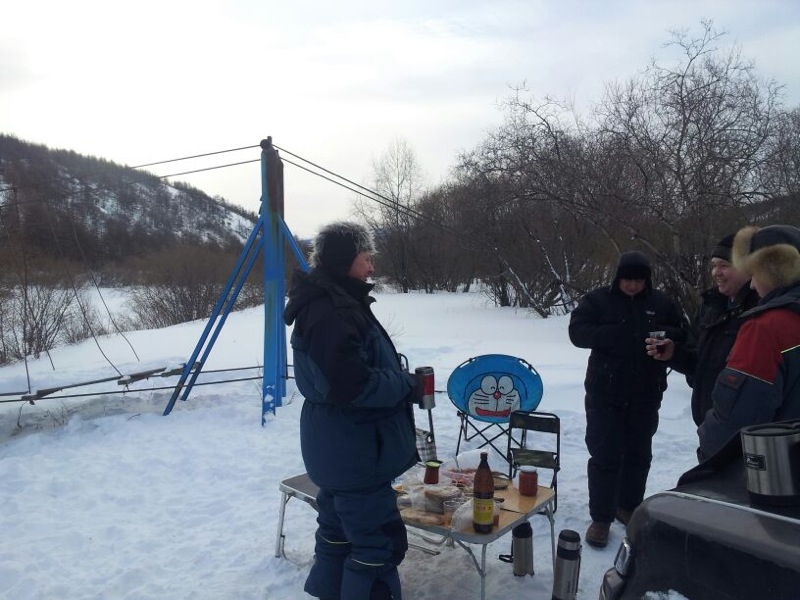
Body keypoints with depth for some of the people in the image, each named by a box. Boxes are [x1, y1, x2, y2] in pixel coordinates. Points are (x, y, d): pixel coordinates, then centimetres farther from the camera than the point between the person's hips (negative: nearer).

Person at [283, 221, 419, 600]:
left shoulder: (334, 302, 10)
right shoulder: (329, 311, -23)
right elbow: (353, 385, -29)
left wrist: (399, 379, 5)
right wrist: (407, 385, -15)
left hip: (340, 450, 11)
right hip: (354, 452, -11)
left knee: (338, 530, 22)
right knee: (379, 541, 1)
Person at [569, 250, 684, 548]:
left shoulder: (661, 303, 4)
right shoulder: (597, 300, -4)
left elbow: (682, 335, 8)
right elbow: (578, 331, -12)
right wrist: (616, 335, -23)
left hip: (646, 395, 3)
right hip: (605, 393, -3)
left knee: (639, 454, 15)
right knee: (605, 455, -1)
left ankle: (629, 506, 34)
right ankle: (600, 517, 10)